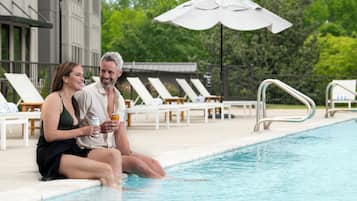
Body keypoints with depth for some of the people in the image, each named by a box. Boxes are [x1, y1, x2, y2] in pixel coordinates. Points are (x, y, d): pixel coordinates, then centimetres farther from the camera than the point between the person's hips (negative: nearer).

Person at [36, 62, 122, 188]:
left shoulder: (73, 102, 22)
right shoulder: (54, 99, -5)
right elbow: (49, 135, -14)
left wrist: (91, 130, 3)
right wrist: (81, 131, -14)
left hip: (71, 151, 9)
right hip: (53, 156, -9)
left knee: (114, 154, -13)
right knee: (105, 169, -25)